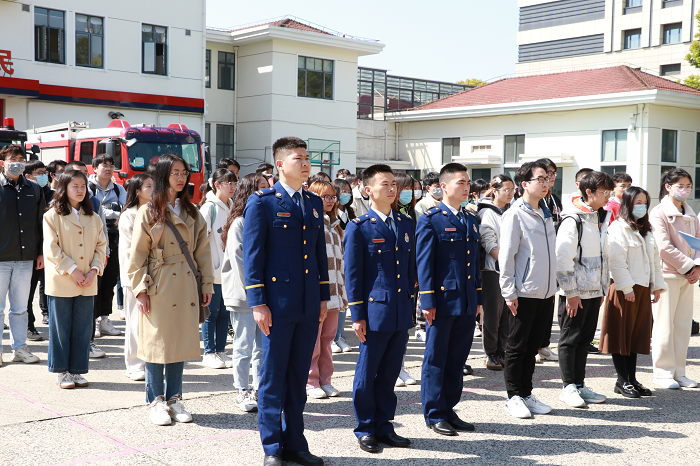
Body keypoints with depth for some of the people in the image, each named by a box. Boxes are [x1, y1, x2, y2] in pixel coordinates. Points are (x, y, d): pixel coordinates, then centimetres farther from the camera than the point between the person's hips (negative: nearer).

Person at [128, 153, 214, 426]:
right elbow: (137, 255, -4)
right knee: (157, 342, 1)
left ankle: (174, 399, 18)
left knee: (181, 341, 8)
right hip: (159, 287, -4)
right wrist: (140, 288, -10)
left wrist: (207, 284, 6)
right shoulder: (148, 212, -3)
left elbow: (202, 251, 11)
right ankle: (156, 401, 13)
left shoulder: (192, 213, 11)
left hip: (186, 286, 4)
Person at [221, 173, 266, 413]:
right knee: (244, 346, 2)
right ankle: (242, 392, 13)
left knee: (264, 345, 9)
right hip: (244, 295, -6)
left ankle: (259, 390, 19)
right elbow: (238, 261, -11)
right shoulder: (238, 223, -8)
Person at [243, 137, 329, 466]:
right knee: (273, 376, 4)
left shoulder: (314, 202, 13)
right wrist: (257, 303, -13)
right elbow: (252, 254, -8)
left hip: (309, 305, 6)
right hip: (277, 302, -6)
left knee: (299, 376, 13)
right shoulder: (262, 202, -5)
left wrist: (324, 296, 12)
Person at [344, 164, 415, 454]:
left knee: (390, 373, 12)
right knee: (367, 373, 5)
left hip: (401, 313, 5)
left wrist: (410, 303, 13)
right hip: (375, 311, -5)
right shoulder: (359, 227, -5)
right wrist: (357, 316, -8)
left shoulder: (405, 224, 11)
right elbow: (352, 275, -6)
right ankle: (365, 429, 18)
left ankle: (384, 425, 24)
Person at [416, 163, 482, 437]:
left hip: (467, 304, 7)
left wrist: (478, 298, 15)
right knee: (436, 359, 3)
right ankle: (434, 414, 13)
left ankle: (449, 409, 23)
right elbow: (424, 262, -9)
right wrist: (428, 301, -14)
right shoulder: (431, 219, -6)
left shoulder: (471, 220, 15)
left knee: (457, 359, 12)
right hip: (443, 301, -7)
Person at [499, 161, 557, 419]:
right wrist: (509, 292, -15)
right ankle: (513, 397, 13)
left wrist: (552, 285, 15)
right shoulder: (515, 214, -11)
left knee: (533, 345, 13)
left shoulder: (546, 214, 12)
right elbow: (506, 256, -13)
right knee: (517, 346, 3)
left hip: (546, 292, 7)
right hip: (524, 293, -7)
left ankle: (526, 393, 23)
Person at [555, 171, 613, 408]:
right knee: (570, 339, 1)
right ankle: (569, 386, 8)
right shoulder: (572, 221, -14)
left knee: (585, 339, 12)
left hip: (593, 291, 8)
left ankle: (579, 385, 20)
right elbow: (562, 258, -17)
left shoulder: (598, 220, 13)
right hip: (575, 293, -8)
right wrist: (570, 292, -17)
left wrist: (603, 288, 17)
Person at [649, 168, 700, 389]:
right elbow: (664, 247, -15)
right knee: (665, 325, -2)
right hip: (667, 274, -7)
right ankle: (663, 373, 6)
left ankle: (679, 372, 17)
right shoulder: (659, 213, -8)